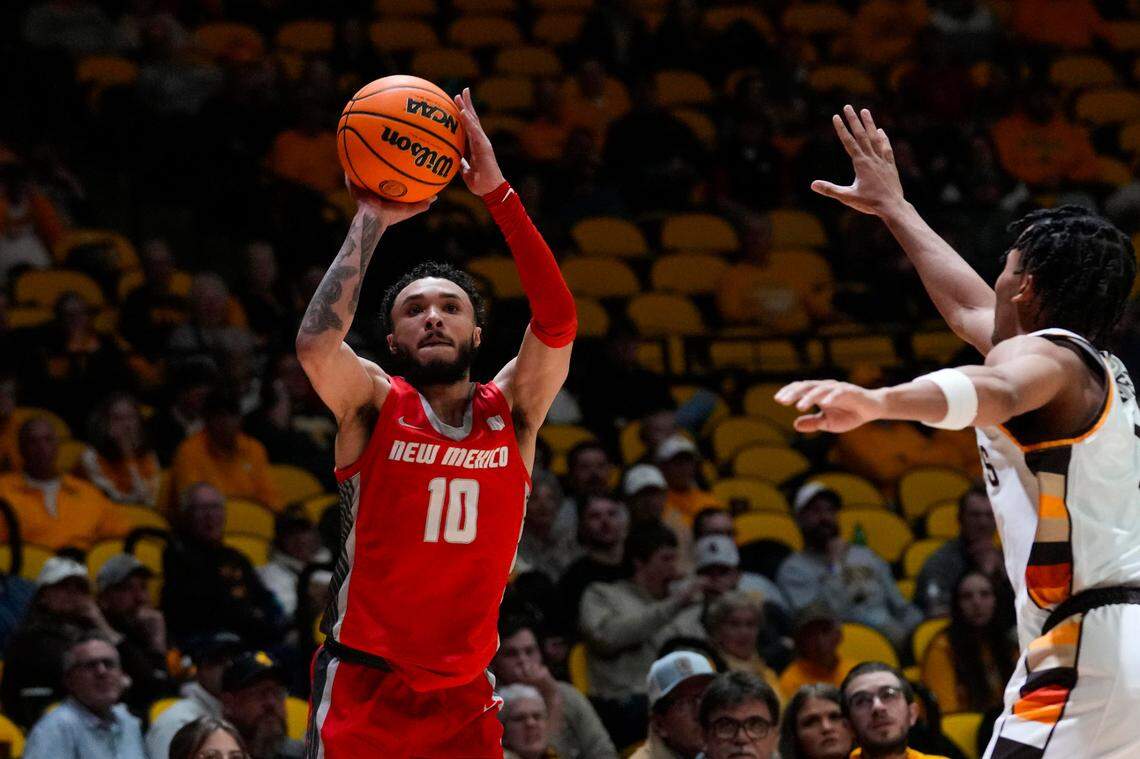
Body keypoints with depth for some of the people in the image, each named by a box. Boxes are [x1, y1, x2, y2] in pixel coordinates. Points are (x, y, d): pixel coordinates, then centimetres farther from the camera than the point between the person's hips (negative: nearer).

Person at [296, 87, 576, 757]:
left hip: (465, 698, 3)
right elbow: (316, 344, -21)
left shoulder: (511, 412, 5)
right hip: (363, 692, -2)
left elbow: (559, 322, -10)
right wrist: (371, 221, -16)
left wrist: (497, 192, -16)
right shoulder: (375, 405, 0)